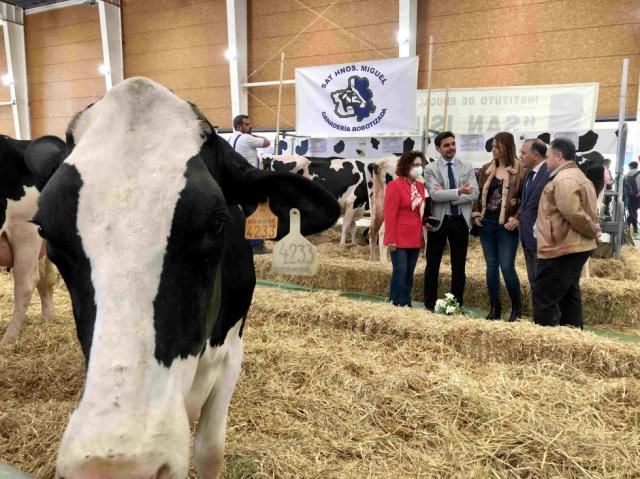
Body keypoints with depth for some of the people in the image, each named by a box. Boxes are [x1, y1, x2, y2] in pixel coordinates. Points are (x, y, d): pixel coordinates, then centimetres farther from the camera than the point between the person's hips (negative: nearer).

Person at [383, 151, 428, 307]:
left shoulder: (420, 186, 12)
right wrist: (391, 239, -16)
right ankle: (395, 306, 4)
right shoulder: (395, 185, -9)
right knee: (400, 273, -5)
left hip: (415, 239, 7)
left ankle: (406, 306, 20)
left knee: (409, 274, 12)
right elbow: (390, 215, -13)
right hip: (400, 239, -7)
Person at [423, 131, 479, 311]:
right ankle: (430, 305, 17)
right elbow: (435, 194, -16)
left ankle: (457, 305, 21)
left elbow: (474, 194, -6)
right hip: (438, 221, -2)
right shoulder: (430, 169, -2)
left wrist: (448, 198, -16)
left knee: (459, 266, 10)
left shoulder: (467, 167, 5)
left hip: (460, 221, 2)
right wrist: (458, 191, -25)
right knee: (433, 265, 6)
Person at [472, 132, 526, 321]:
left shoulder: (520, 171, -6)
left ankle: (517, 308, 15)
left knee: (507, 267, -5)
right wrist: (476, 213, 3)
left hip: (506, 225, -5)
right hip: (487, 223, 5)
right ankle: (495, 309, 18)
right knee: (491, 266, 9)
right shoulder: (486, 169, 9)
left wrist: (516, 219, -15)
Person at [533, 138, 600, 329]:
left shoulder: (563, 180, -18)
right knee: (568, 295, 17)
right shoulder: (576, 175, 18)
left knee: (544, 297, -7)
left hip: (561, 249, -11)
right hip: (573, 246, 11)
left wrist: (593, 231, -11)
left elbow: (574, 214, -24)